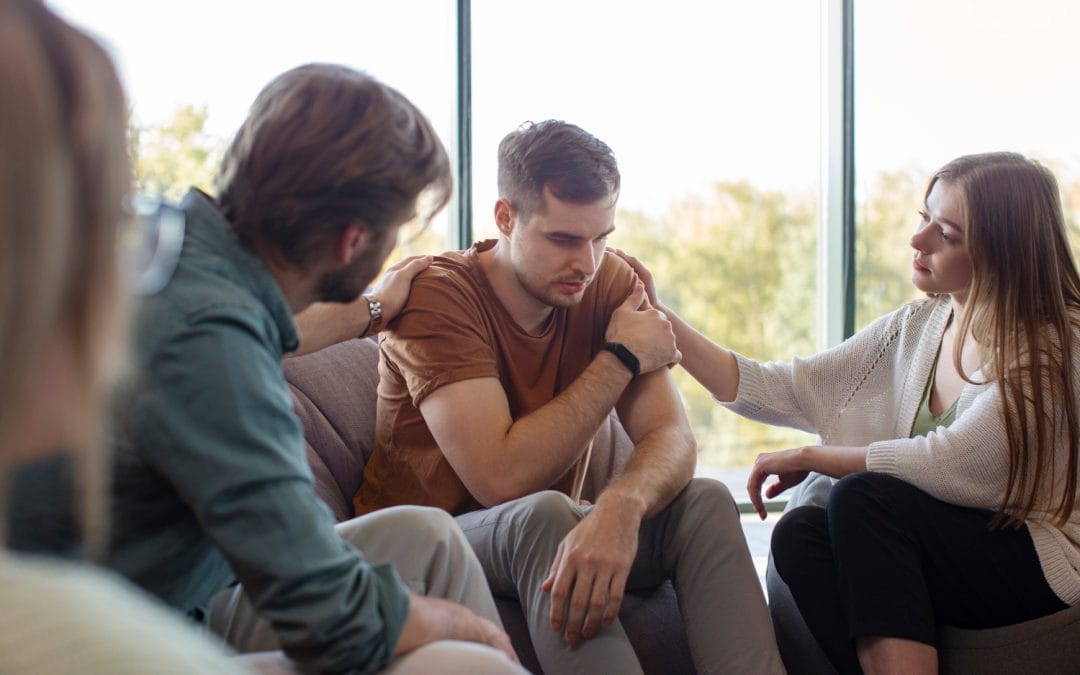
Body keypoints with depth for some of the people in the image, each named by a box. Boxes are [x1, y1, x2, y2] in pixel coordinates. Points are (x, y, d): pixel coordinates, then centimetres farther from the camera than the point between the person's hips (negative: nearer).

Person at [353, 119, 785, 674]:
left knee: (703, 501, -20)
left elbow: (672, 440, -15)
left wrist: (620, 507, -40)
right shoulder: (437, 295, -20)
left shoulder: (610, 284, -4)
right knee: (542, 516, -36)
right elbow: (502, 478, -30)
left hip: (544, 540, 5)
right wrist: (620, 359, -22)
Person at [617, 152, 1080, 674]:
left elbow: (947, 463, -23)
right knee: (800, 532, -23)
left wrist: (806, 458, -12)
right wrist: (657, 318, -4)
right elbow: (781, 391, 2)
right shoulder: (915, 327, 6)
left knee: (863, 497, -28)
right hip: (936, 560, 6)